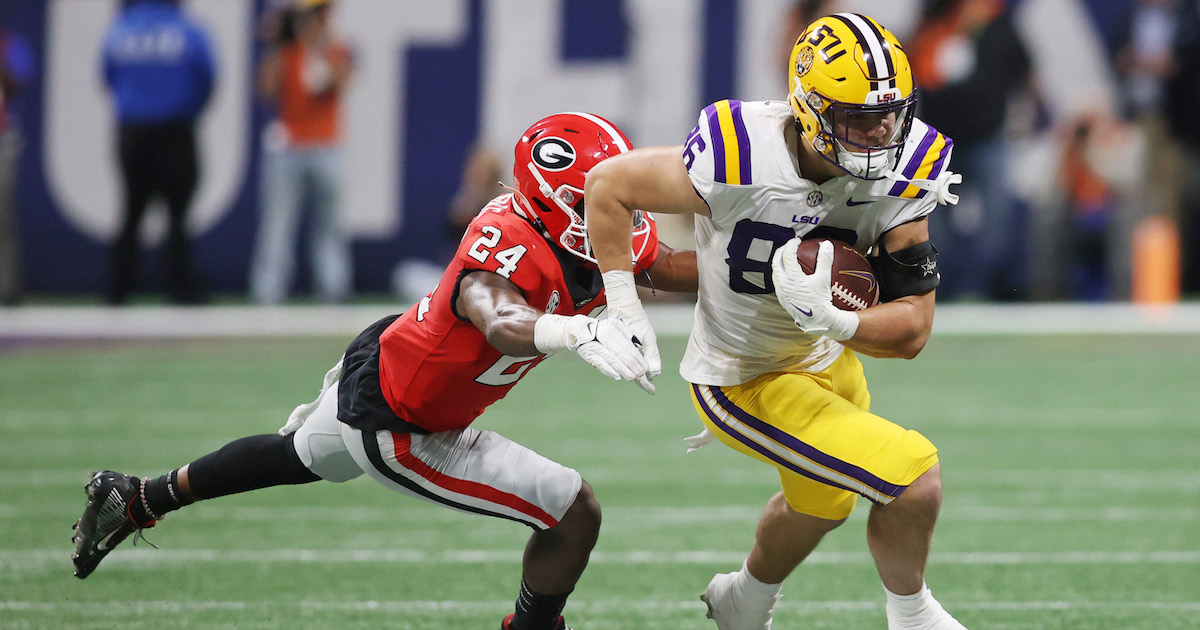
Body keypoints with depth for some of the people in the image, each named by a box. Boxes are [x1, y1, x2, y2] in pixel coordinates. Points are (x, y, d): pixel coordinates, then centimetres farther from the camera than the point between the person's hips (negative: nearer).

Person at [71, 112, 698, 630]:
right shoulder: (507, 245, -38)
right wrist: (580, 331, -77)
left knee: (300, 457, 37)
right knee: (575, 513, -10)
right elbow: (501, 324, -58)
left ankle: (136, 499, 54)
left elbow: (675, 267, -1)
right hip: (396, 431, -9)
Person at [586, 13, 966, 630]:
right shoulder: (743, 165, -34)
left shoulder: (898, 181, -20)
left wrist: (829, 320, -39)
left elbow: (912, 331, -20)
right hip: (743, 382, -7)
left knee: (822, 501, 32)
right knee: (914, 477, -16)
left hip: (825, 360, 7)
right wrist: (624, 311, -17)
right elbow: (609, 185, -18)